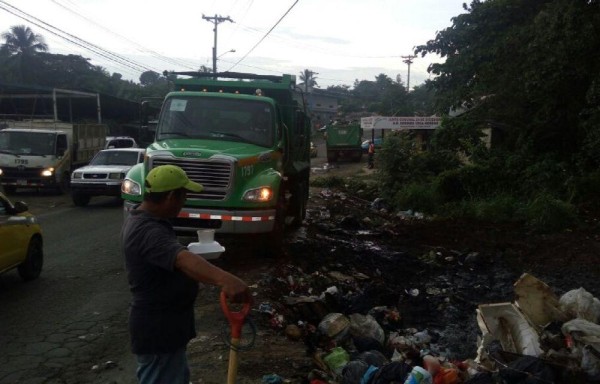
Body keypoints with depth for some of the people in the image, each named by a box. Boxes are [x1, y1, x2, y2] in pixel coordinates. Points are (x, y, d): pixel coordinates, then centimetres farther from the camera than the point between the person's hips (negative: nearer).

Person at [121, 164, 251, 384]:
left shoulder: (141, 218, 5)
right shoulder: (148, 231, -29)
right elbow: (182, 259, -48)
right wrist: (225, 279, -63)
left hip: (163, 324, 11)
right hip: (157, 330, -10)